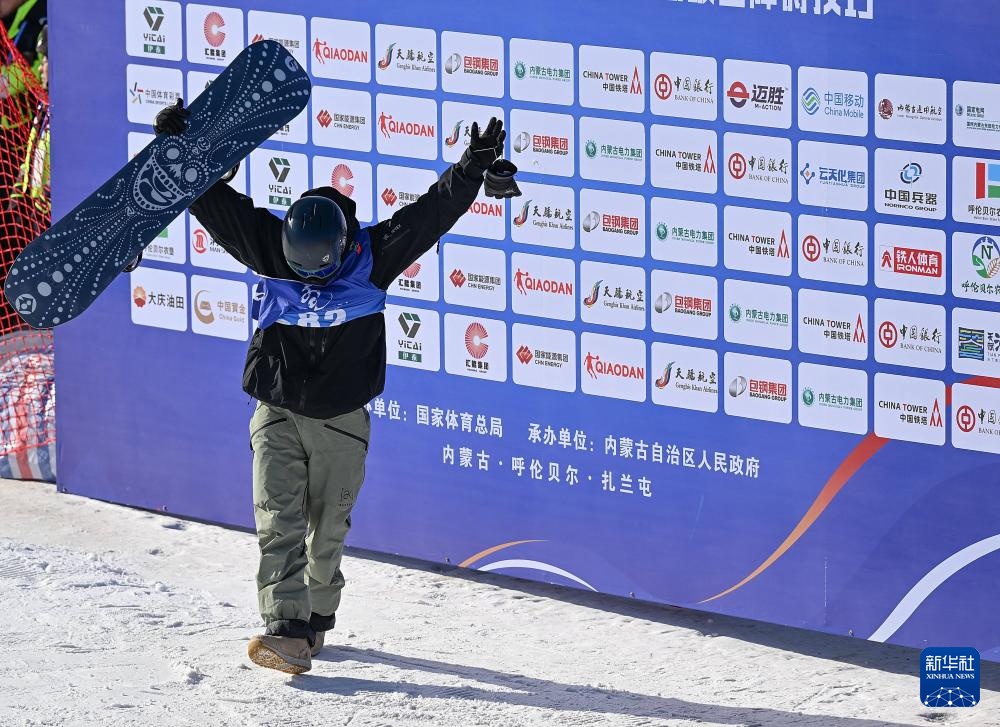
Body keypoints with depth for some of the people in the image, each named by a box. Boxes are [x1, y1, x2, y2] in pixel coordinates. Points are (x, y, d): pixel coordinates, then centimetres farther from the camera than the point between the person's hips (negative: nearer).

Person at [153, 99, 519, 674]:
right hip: (278, 413, 0)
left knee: (327, 529, 9)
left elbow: (433, 213, -13)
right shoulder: (270, 248, -7)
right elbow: (216, 201, -8)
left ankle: (317, 617, 30)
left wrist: (474, 169, -25)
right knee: (279, 522, -13)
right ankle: (287, 629, -20)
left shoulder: (371, 257, -9)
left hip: (342, 420, 0)